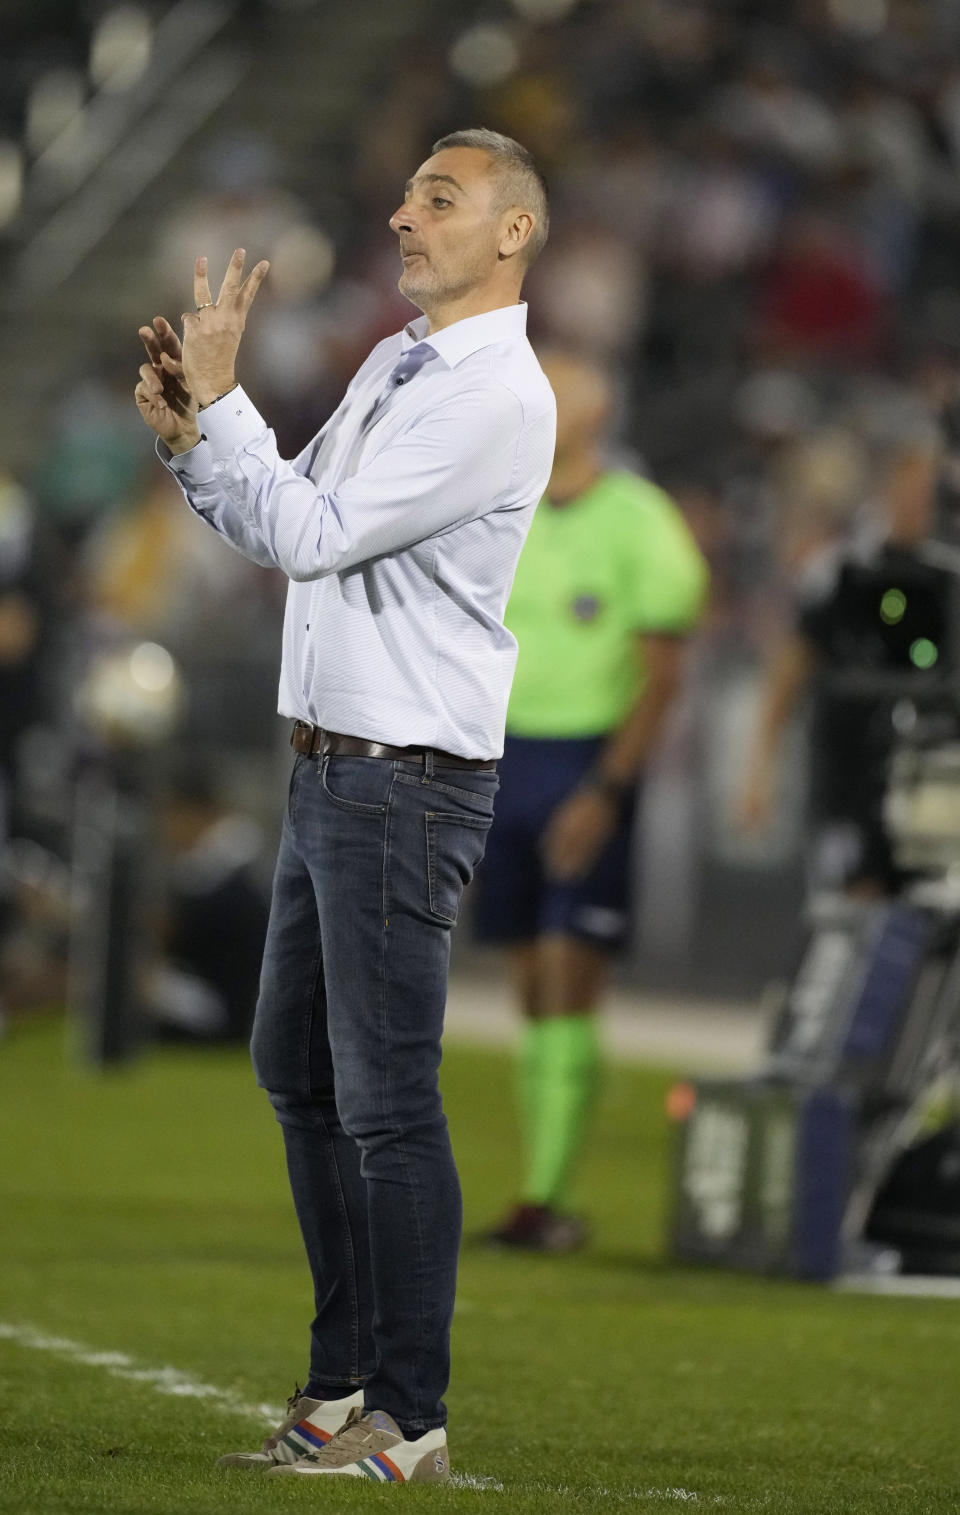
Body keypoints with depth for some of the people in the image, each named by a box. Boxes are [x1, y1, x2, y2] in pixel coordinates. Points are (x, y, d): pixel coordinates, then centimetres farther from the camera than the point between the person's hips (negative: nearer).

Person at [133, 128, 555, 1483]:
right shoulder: (390, 367, 15)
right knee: (299, 1071, 15)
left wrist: (215, 399, -15)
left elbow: (312, 535, -20)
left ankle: (408, 1422, -5)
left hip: (407, 783, -10)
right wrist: (191, 439, 3)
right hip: (328, 764, 10)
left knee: (386, 1096, -9)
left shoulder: (498, 400, -16)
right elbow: (277, 529, 19)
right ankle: (343, 1385, 23)